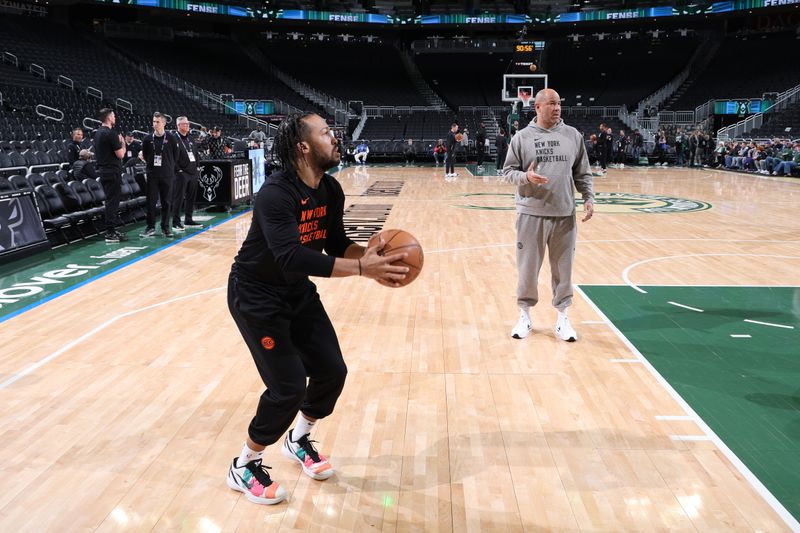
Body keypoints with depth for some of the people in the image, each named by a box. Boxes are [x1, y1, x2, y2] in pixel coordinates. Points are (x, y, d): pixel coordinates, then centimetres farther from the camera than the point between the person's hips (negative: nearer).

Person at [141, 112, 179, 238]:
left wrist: (169, 166, 5)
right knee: (151, 201, 2)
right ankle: (150, 228, 8)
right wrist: (151, 164, 6)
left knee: (166, 202, 3)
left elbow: (175, 156, 6)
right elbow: (145, 155, 13)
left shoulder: (171, 139, -1)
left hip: (167, 175, -1)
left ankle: (165, 227, 12)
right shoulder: (148, 139, 3)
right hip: (152, 175, 1)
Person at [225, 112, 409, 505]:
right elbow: (291, 258, -41)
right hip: (256, 296, -8)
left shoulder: (331, 191, -5)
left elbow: (336, 243, 4)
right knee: (289, 387, -11)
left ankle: (298, 439, 33)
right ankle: (244, 468, 12)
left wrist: (367, 252, -18)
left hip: (298, 292, 8)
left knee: (332, 370, 6)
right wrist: (362, 268, -42)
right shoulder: (276, 194, -30)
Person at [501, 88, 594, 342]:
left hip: (565, 215, 2)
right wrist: (526, 177, -17)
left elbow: (583, 173, 11)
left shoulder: (573, 135, 6)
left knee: (563, 268, 7)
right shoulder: (522, 137, 1)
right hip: (531, 214, -1)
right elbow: (508, 172, 2)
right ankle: (525, 315, 22)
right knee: (528, 268, 6)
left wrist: (588, 198, 1)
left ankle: (562, 316, 20)